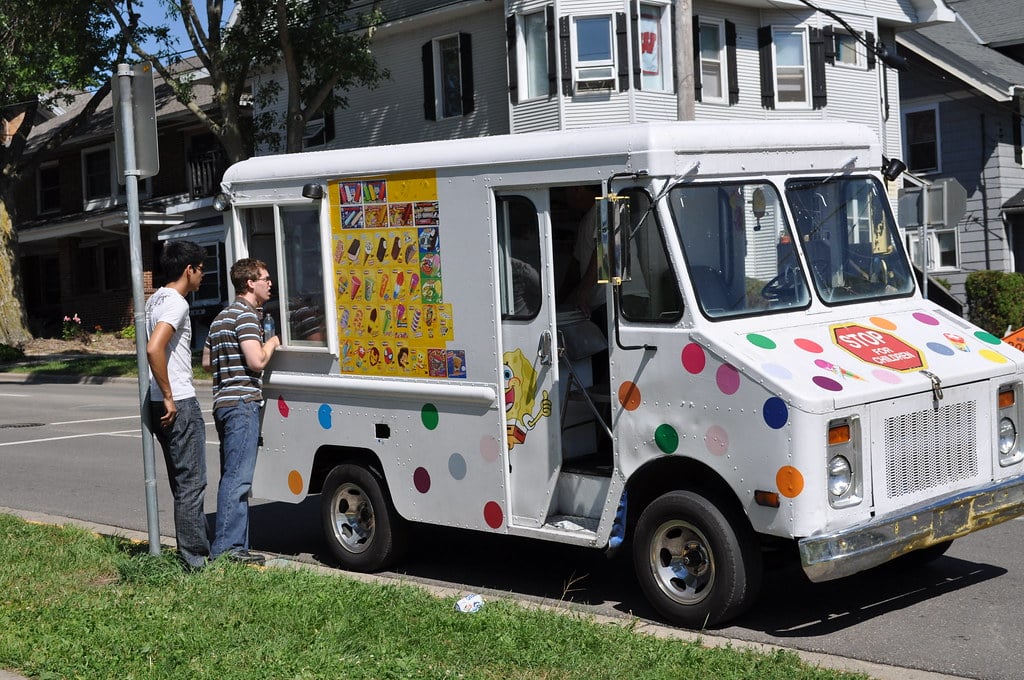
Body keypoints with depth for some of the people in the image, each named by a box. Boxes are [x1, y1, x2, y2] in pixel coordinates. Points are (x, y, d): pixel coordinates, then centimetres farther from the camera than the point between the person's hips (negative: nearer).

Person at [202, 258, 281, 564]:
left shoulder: (221, 317, 21)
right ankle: (226, 547, -13)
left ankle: (236, 547, 13)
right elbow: (257, 361, -19)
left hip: (223, 402, 10)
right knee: (238, 478, -11)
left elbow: (207, 362, 27)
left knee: (232, 477, 10)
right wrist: (272, 343, -2)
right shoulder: (246, 316, -10)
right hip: (243, 403, -10)